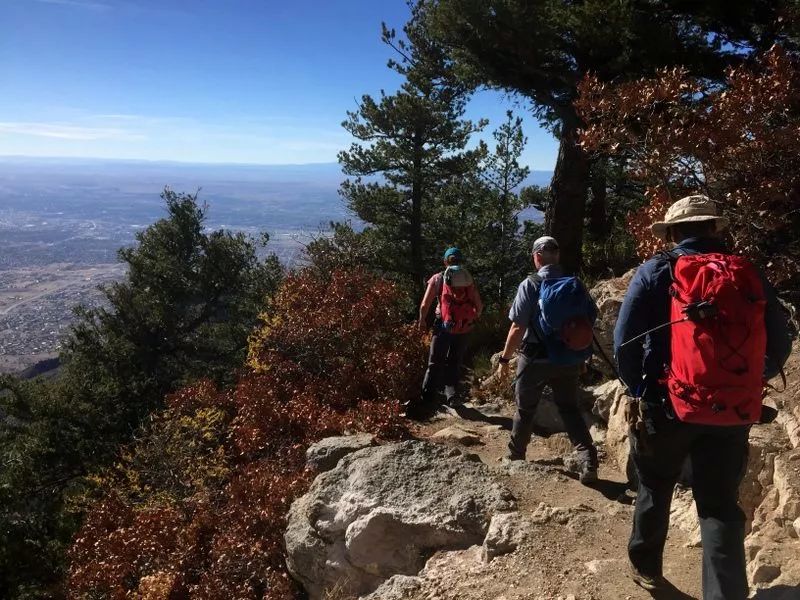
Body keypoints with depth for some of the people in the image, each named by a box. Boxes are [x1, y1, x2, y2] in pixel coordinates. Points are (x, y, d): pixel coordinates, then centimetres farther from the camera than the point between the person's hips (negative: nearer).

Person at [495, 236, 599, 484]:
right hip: (569, 360, 3)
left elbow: (518, 327, -16)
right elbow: (590, 321, 4)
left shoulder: (530, 285, -14)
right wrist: (581, 356, 17)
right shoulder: (576, 285, -1)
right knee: (570, 409, 15)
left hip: (536, 359, -3)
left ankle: (515, 456, 32)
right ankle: (589, 460, 1)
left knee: (525, 409, 15)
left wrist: (505, 359, -7)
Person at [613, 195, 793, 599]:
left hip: (668, 406, -1)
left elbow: (624, 342, -7)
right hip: (733, 413, 2)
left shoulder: (656, 272, -5)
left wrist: (641, 390, 8)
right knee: (721, 505, 11)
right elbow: (779, 347, 9)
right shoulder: (751, 275, 4)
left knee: (654, 491, 20)